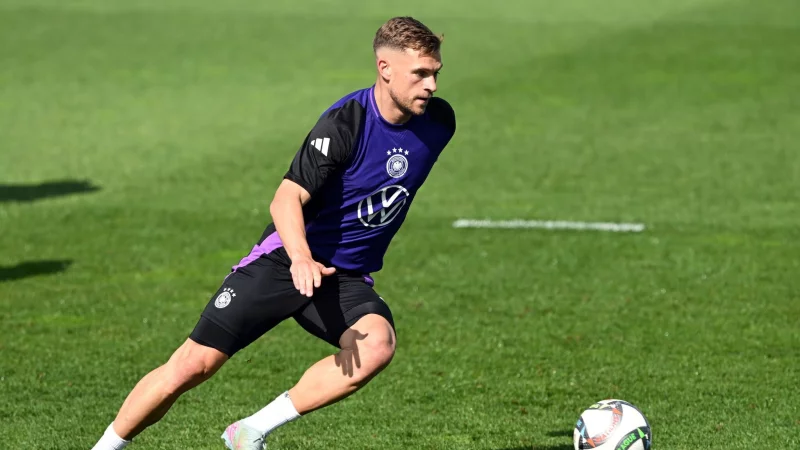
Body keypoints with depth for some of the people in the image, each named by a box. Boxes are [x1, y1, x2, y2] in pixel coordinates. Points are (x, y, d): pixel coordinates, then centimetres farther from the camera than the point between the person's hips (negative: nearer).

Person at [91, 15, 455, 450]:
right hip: (286, 260, -4)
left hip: (346, 278, 4)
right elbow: (287, 198, -27)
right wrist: (301, 258, -47)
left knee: (378, 345, -29)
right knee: (193, 364, -9)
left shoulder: (438, 121, -3)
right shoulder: (344, 123, -20)